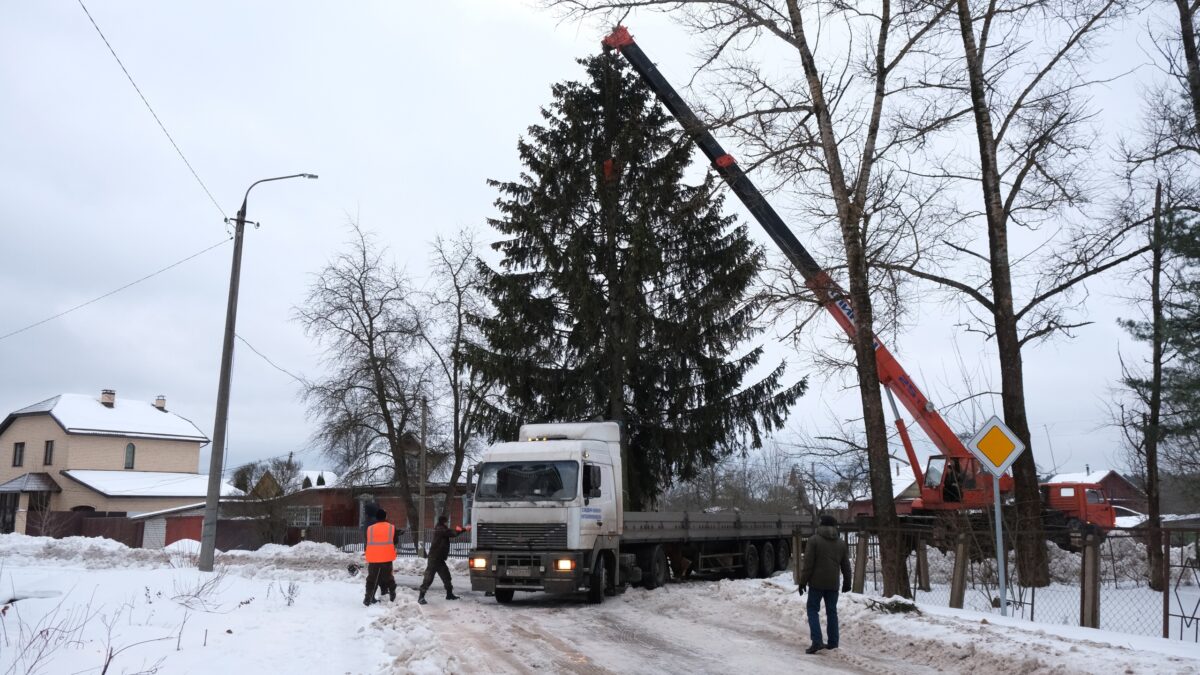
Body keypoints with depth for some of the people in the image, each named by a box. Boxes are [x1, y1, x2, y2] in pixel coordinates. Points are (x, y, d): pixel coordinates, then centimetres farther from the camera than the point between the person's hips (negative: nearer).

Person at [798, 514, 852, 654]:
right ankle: (833, 643, 13)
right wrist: (847, 583, 25)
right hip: (833, 584, 4)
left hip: (816, 583, -4)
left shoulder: (814, 540, -7)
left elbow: (808, 564, -10)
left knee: (813, 610, 1)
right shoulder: (841, 543, 9)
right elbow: (846, 566, 14)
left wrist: (803, 582, -5)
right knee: (832, 612, 12)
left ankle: (817, 641, -11)